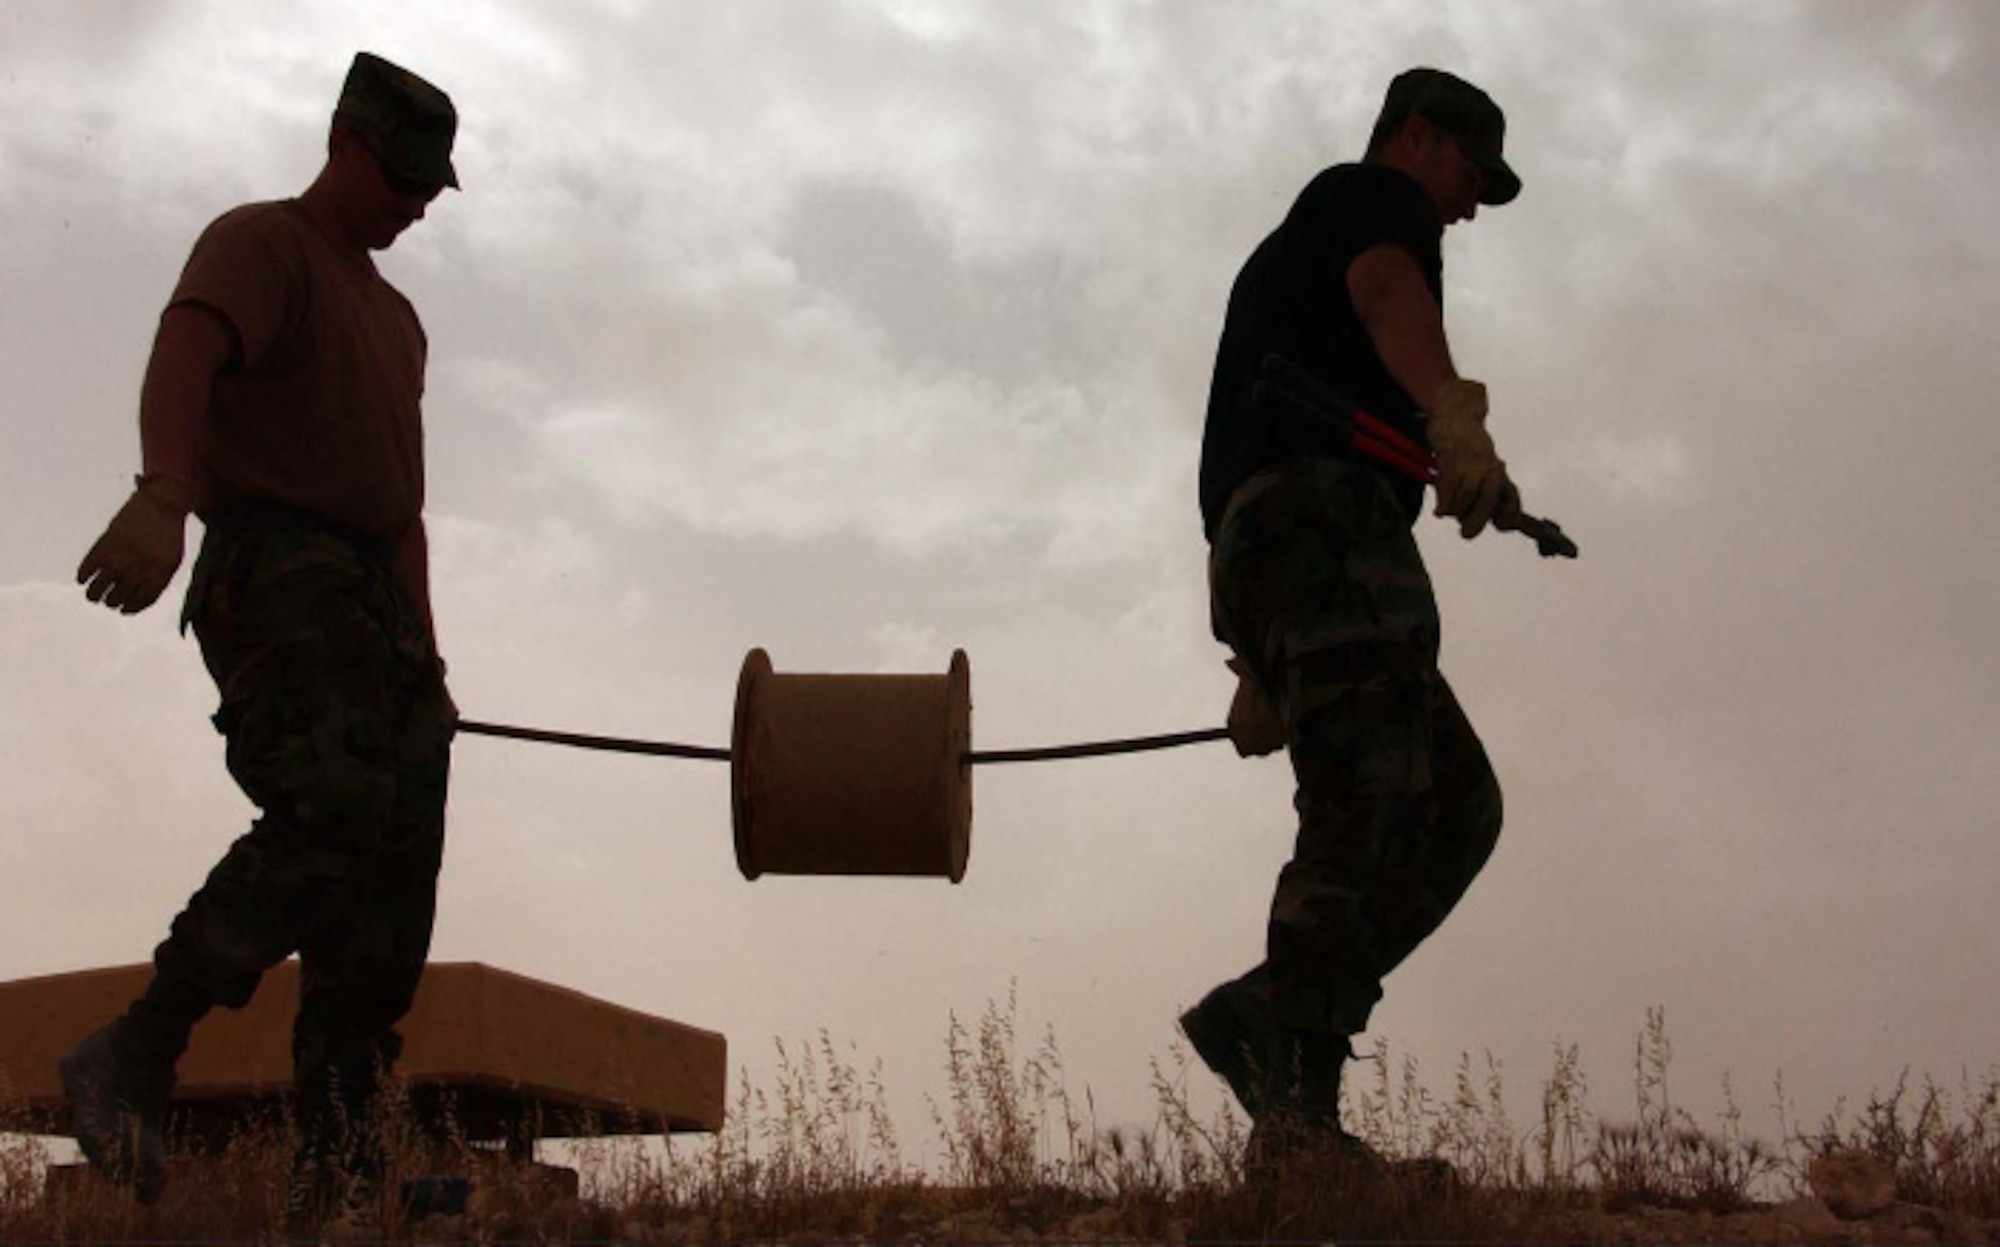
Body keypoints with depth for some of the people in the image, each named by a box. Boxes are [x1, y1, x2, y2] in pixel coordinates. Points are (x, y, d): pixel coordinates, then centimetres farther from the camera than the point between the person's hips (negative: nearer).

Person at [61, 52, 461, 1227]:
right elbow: (184, 353, -21)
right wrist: (164, 495, -41)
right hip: (275, 571, -8)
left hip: (377, 600, 8)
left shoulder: (395, 315, 29)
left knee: (396, 871, -4)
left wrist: (425, 664, 23)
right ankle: (135, 1057, -23)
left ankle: (339, 1170, -4)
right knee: (333, 814, -28)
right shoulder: (259, 244, 2)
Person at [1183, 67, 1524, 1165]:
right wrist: (1452, 410, -37)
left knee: (1458, 804, 2)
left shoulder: (1281, 256, 39)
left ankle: (1266, 1022, -11)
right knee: (1372, 803, -21)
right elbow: (1387, 289, -16)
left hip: (1257, 550, 9)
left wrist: (1260, 664, 35)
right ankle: (1296, 1104, -29)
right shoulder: (1376, 193, 12)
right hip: (1330, 517, -9)